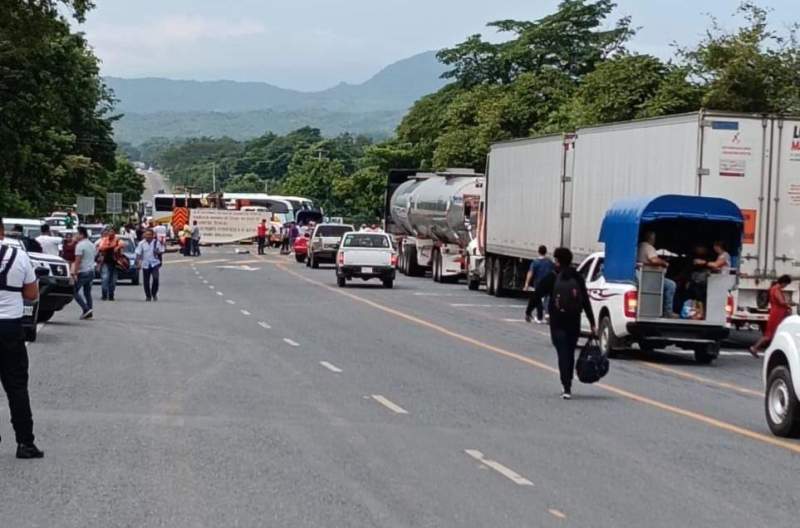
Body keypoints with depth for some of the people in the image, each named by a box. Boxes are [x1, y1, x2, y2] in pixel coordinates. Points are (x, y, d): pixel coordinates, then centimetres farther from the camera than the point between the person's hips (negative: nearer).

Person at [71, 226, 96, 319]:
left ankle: (86, 309, -15)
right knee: (87, 292, 13)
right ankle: (89, 313, 9)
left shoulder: (80, 245, -14)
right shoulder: (92, 245, 14)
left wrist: (74, 273, -19)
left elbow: (78, 261, -19)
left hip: (83, 272, -9)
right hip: (91, 271, 9)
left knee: (74, 291, -2)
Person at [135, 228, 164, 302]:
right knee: (146, 282, 4)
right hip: (145, 265, 1)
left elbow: (162, 251, 7)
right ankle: (148, 296, 19)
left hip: (155, 263, -1)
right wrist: (138, 263, -8)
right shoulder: (142, 243, 1)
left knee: (155, 278, -18)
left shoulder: (157, 242, 1)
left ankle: (154, 293, 1)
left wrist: (158, 252, -15)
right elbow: (138, 254, 1)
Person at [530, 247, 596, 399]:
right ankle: (567, 385, 27)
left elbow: (537, 295, -2)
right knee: (570, 353, 16)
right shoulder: (578, 278, 4)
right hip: (574, 322, 3)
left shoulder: (551, 277, -3)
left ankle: (567, 388, -16)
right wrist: (592, 324, 2)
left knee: (563, 353, -5)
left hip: (557, 322, -3)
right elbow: (586, 302, 2)